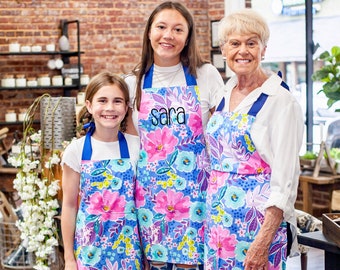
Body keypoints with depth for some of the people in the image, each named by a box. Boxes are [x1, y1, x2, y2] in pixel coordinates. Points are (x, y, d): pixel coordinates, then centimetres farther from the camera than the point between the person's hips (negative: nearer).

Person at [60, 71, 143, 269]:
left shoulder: (136, 147, -3)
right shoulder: (77, 150, -4)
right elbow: (69, 204, 0)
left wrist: (147, 250, 3)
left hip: (128, 244, 1)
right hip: (90, 244, 0)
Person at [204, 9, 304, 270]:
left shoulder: (281, 101, -11)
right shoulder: (225, 94, 9)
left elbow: (285, 180, -15)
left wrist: (263, 241, -20)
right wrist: (211, 214, 11)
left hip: (258, 220, -6)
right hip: (219, 219, 6)